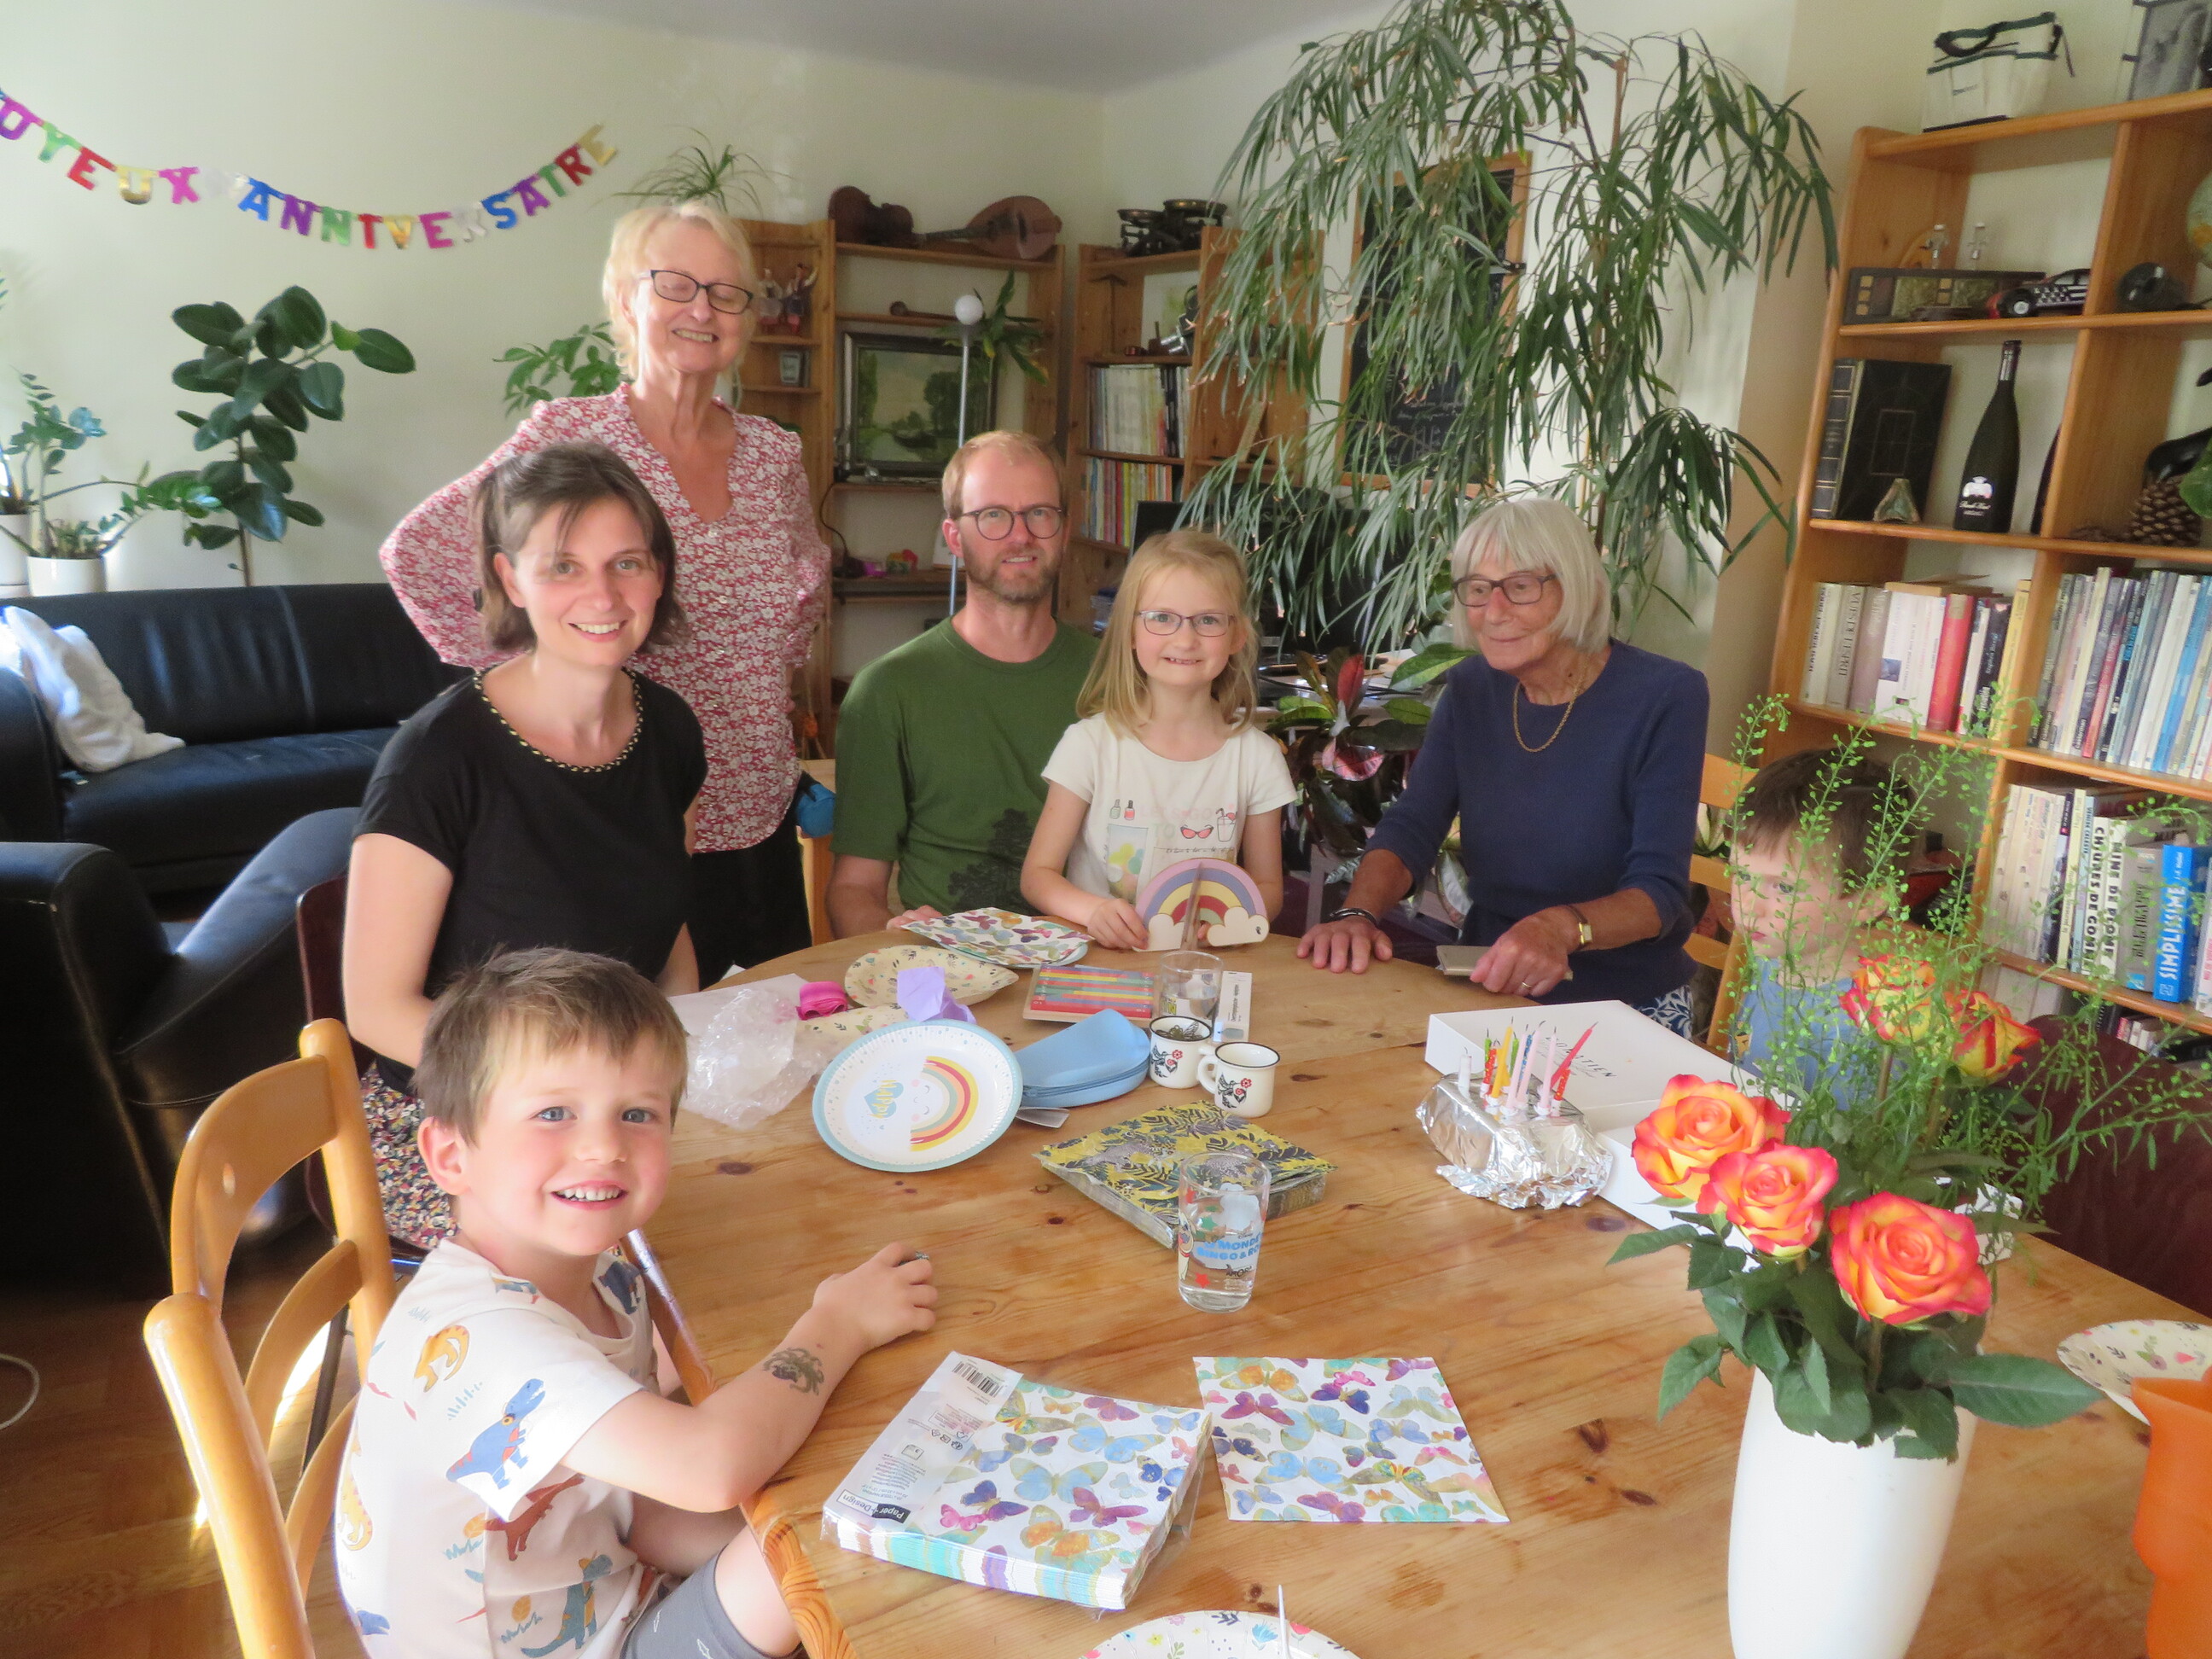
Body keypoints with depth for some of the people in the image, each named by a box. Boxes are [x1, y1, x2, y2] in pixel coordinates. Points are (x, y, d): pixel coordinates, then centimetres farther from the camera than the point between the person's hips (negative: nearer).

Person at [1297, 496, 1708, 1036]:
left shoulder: (1665, 696, -11)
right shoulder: (1471, 689, 4)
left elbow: (1660, 890, -17)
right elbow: (1408, 829, -3)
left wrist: (1563, 928, -38)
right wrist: (1358, 914, -24)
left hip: (1627, 1007, -3)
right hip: (1486, 989, 3)